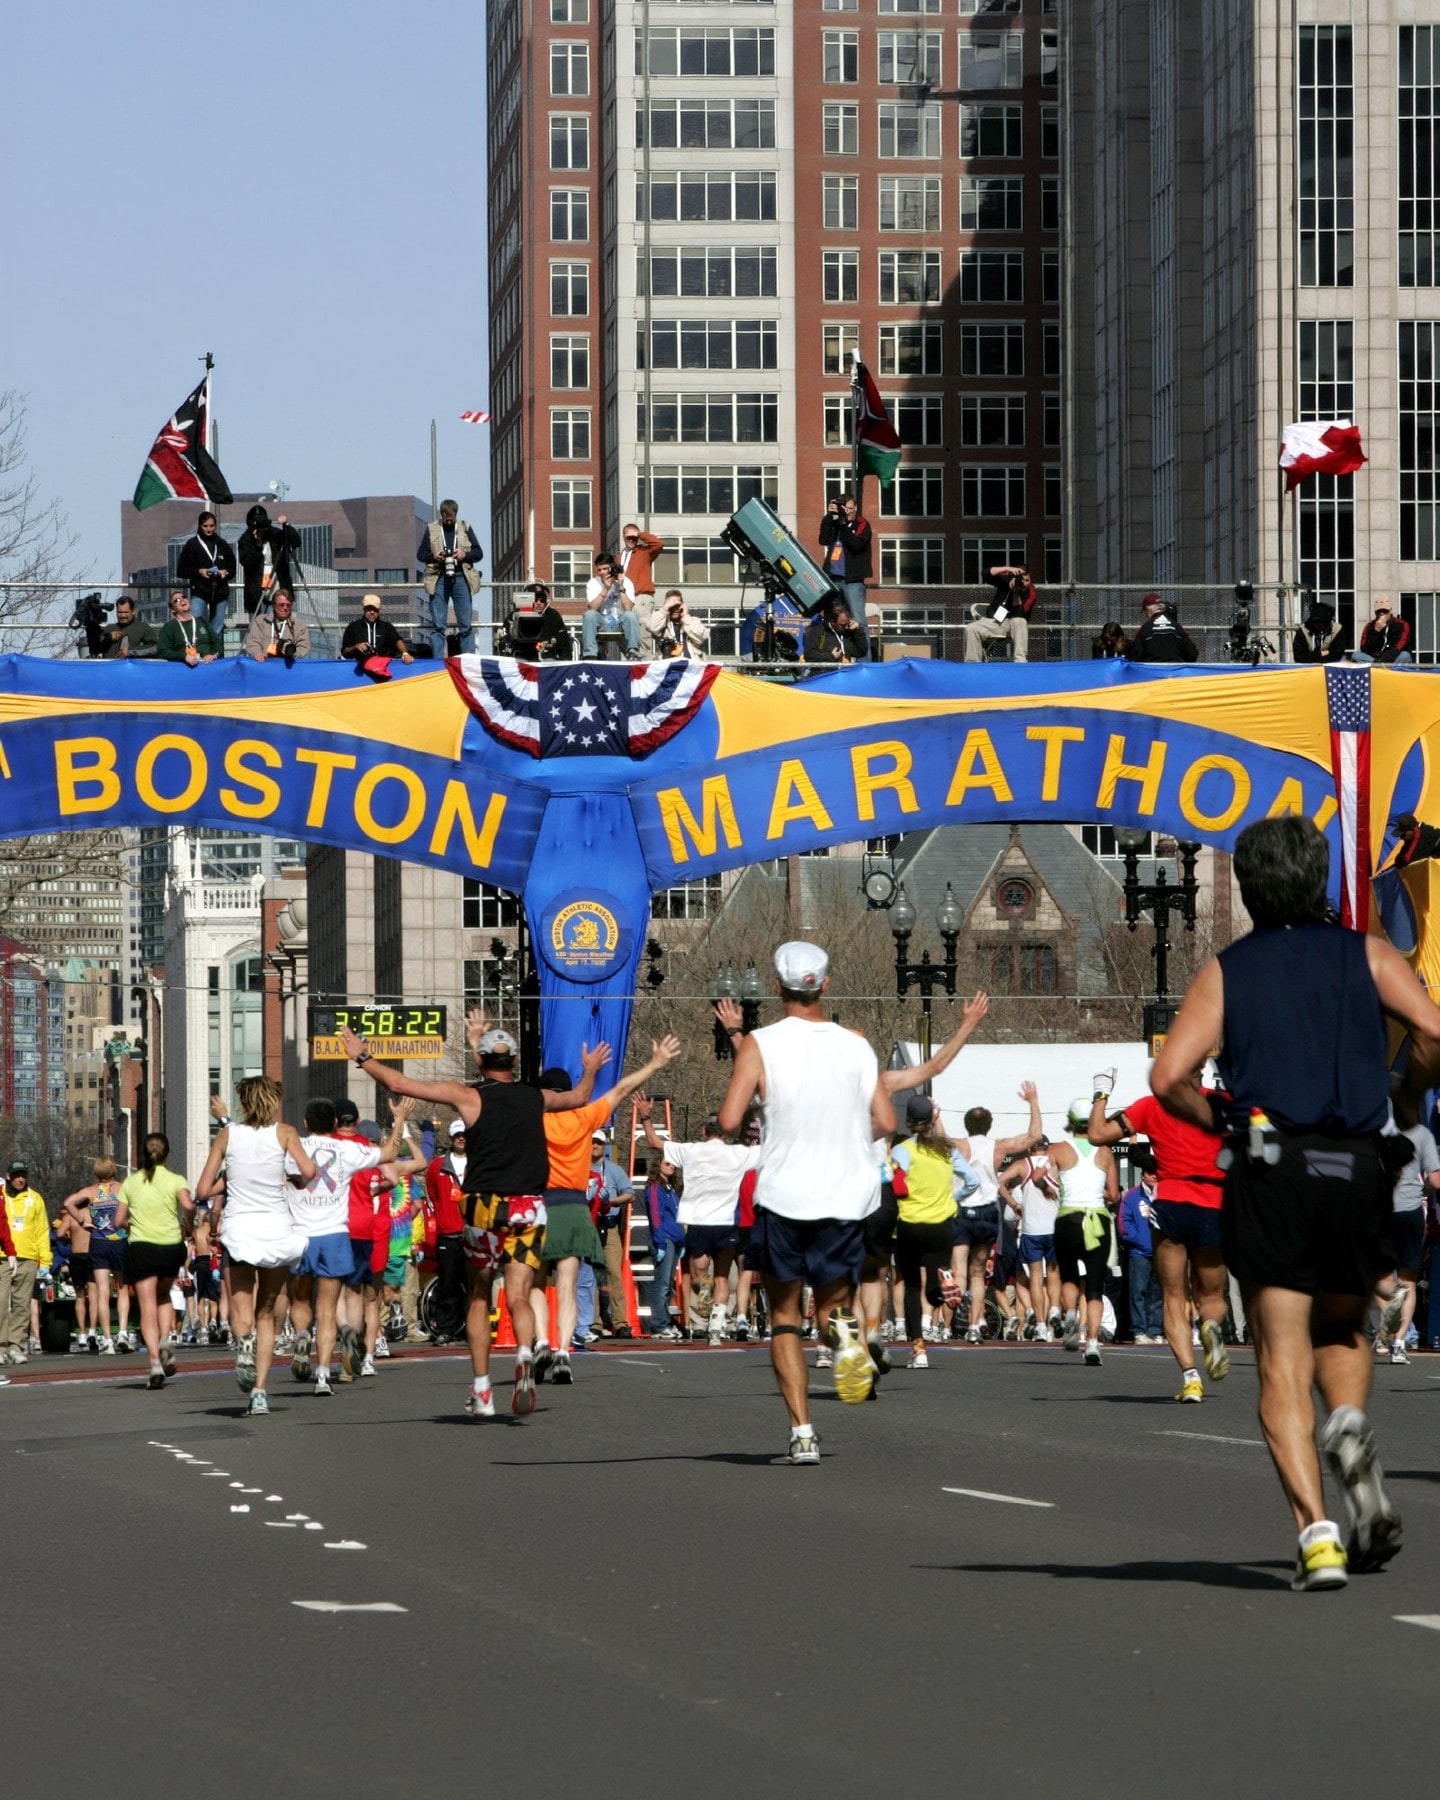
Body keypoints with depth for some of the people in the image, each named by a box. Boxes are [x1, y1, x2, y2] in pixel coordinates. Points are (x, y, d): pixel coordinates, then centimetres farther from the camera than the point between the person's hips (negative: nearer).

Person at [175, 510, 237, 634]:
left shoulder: (222, 545, 12)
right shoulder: (192, 545, 3)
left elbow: (233, 568, 18)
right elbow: (180, 571, 3)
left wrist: (225, 572, -5)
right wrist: (198, 571, -12)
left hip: (220, 592, 3)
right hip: (199, 592, -3)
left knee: (217, 632, 6)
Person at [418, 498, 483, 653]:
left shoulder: (465, 528, 10)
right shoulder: (432, 529, 9)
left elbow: (478, 553, 11)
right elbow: (420, 554, 10)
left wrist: (465, 555, -9)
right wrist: (433, 556, -10)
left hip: (461, 578, 1)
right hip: (439, 578, -1)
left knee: (466, 624, 1)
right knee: (438, 625, -1)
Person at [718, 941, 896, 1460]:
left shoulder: (760, 1045, -6)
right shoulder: (856, 1045, 4)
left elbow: (728, 1121, -13)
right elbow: (885, 1122, 2)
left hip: (783, 1197, -2)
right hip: (848, 1198, 2)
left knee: (784, 1316, 10)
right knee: (831, 1302, 18)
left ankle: (802, 1432, -2)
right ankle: (843, 1330, -19)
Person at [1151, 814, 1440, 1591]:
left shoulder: (1227, 970, 9)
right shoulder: (1366, 955, 10)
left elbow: (1168, 1077, -3)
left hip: (1270, 1173, -1)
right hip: (1357, 1169, 1)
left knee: (1283, 1366, 1)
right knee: (1342, 1330, 23)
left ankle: (1317, 1534, -14)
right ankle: (1350, 1425, -10)